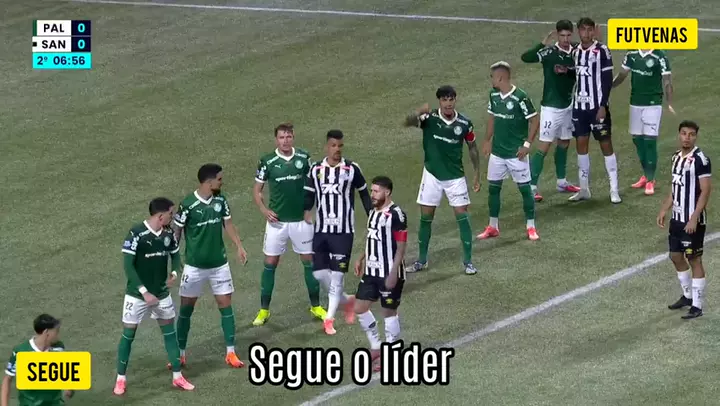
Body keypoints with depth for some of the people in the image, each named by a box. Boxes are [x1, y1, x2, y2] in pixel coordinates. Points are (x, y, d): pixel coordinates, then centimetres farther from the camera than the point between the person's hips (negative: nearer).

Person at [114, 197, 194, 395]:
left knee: (170, 332, 11)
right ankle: (121, 379, 16)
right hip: (137, 295, -5)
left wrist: (174, 272, -11)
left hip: (161, 293, 5)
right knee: (128, 335, 3)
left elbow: (175, 254, 12)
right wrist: (144, 291, -25)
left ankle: (177, 376, 22)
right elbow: (128, 265, -21)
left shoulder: (169, 233, -4)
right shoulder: (136, 234, -22)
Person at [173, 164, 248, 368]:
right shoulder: (188, 204, -18)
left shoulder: (221, 200, -3)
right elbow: (176, 232, -8)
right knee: (186, 308, 5)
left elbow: (227, 223, 10)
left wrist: (239, 246, -1)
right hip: (195, 266, -4)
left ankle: (230, 352, 9)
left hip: (219, 263, 4)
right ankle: (180, 353, 17)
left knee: (225, 304, 3)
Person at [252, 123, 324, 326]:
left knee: (309, 260, 7)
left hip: (301, 220, 1)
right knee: (270, 263, 2)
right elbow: (257, 190, 1)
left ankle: (316, 306, 21)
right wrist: (264, 209, -14)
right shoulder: (267, 162, -7)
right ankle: (264, 310, 11)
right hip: (277, 220, -1)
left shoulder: (304, 157, -3)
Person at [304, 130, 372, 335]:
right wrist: (306, 211, -10)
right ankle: (347, 300, 27)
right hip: (321, 230, 3)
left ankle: (329, 318, 0)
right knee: (319, 273, 2)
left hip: (344, 231, -3)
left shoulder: (352, 169, -3)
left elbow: (364, 193, 9)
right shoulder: (316, 170, 4)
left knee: (337, 274, -5)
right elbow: (309, 195, 10)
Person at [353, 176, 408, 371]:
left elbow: (401, 248, -17)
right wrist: (362, 259, 11)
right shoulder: (373, 212, 8)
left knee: (389, 312, 3)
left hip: (389, 274, -8)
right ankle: (376, 347, 23)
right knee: (360, 308, 8)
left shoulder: (396, 215, -18)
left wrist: (393, 274, -20)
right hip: (372, 271, 8)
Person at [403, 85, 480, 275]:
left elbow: (473, 148, 7)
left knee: (462, 216, -3)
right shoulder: (429, 118, -13)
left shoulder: (464, 123, -8)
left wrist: (477, 175, 6)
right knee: (426, 217, 6)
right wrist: (419, 113, -51)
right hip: (432, 175, 0)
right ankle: (422, 260, 19)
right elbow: (408, 122, -31)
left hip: (455, 176, 0)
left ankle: (468, 261, 6)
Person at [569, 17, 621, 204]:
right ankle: (584, 189, 15)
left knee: (606, 144, -2)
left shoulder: (602, 50, -10)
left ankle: (614, 190, 1)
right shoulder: (575, 51, 8)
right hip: (579, 105, 6)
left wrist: (603, 106, -15)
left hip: (598, 106, -6)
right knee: (581, 145, 7)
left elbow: (607, 80, -11)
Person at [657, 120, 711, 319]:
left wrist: (694, 219, -22)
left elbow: (705, 191, -18)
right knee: (676, 256, 16)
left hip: (693, 221, -8)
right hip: (677, 218, 8)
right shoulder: (676, 157, 8)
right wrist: (664, 210, 12)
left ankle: (697, 305, 4)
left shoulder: (700, 159, -17)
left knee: (694, 259, -2)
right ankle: (688, 296, 33)